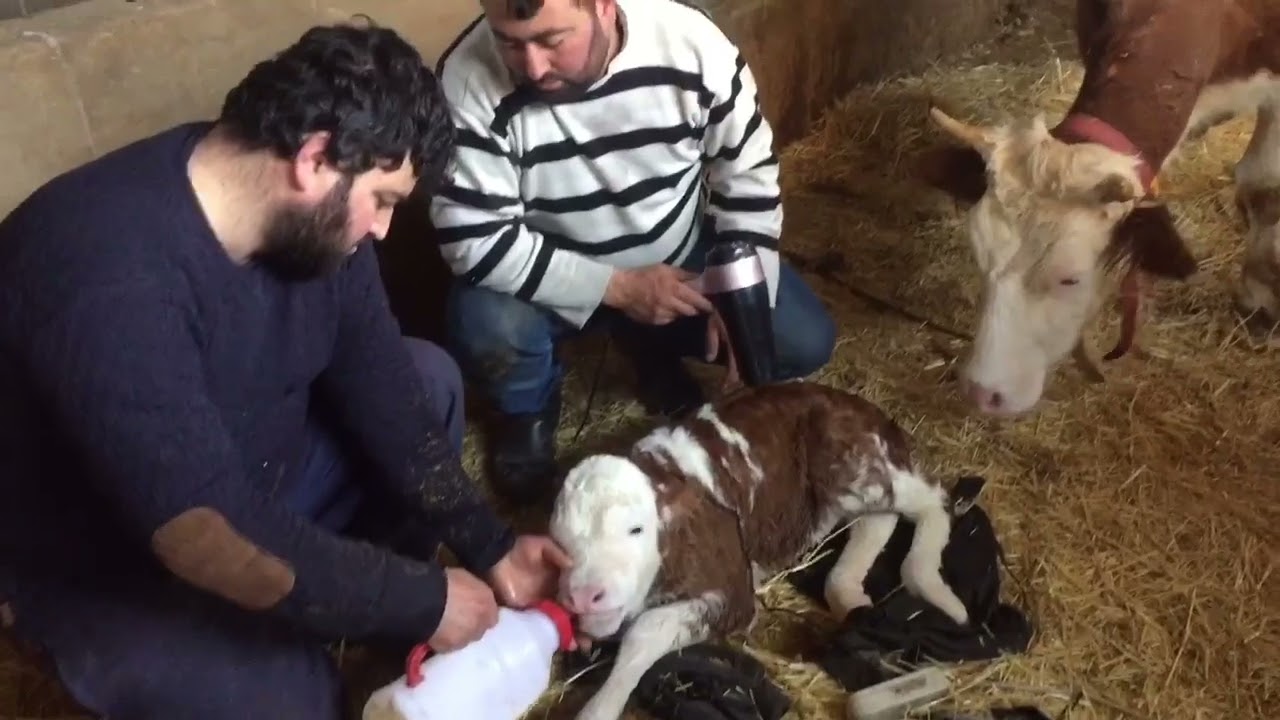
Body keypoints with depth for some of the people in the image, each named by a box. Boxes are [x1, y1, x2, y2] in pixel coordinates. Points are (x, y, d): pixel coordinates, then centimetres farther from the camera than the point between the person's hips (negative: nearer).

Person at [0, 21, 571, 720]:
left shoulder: (310, 219, -13)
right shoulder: (108, 282, -39)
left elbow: (380, 386, -5)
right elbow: (215, 541, -38)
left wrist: (489, 547, -9)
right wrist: (422, 602, -27)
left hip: (254, 472, 7)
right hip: (104, 570, -7)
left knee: (430, 378, 3)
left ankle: (361, 608, 9)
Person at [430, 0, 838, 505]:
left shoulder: (691, 43, -22)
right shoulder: (469, 78, -28)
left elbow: (748, 174, -9)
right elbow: (474, 240, -27)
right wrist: (619, 288, -28)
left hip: (680, 258, 3)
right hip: (549, 280, -2)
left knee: (806, 342, -9)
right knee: (487, 331, -33)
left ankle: (655, 353, 19)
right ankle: (529, 408, 6)